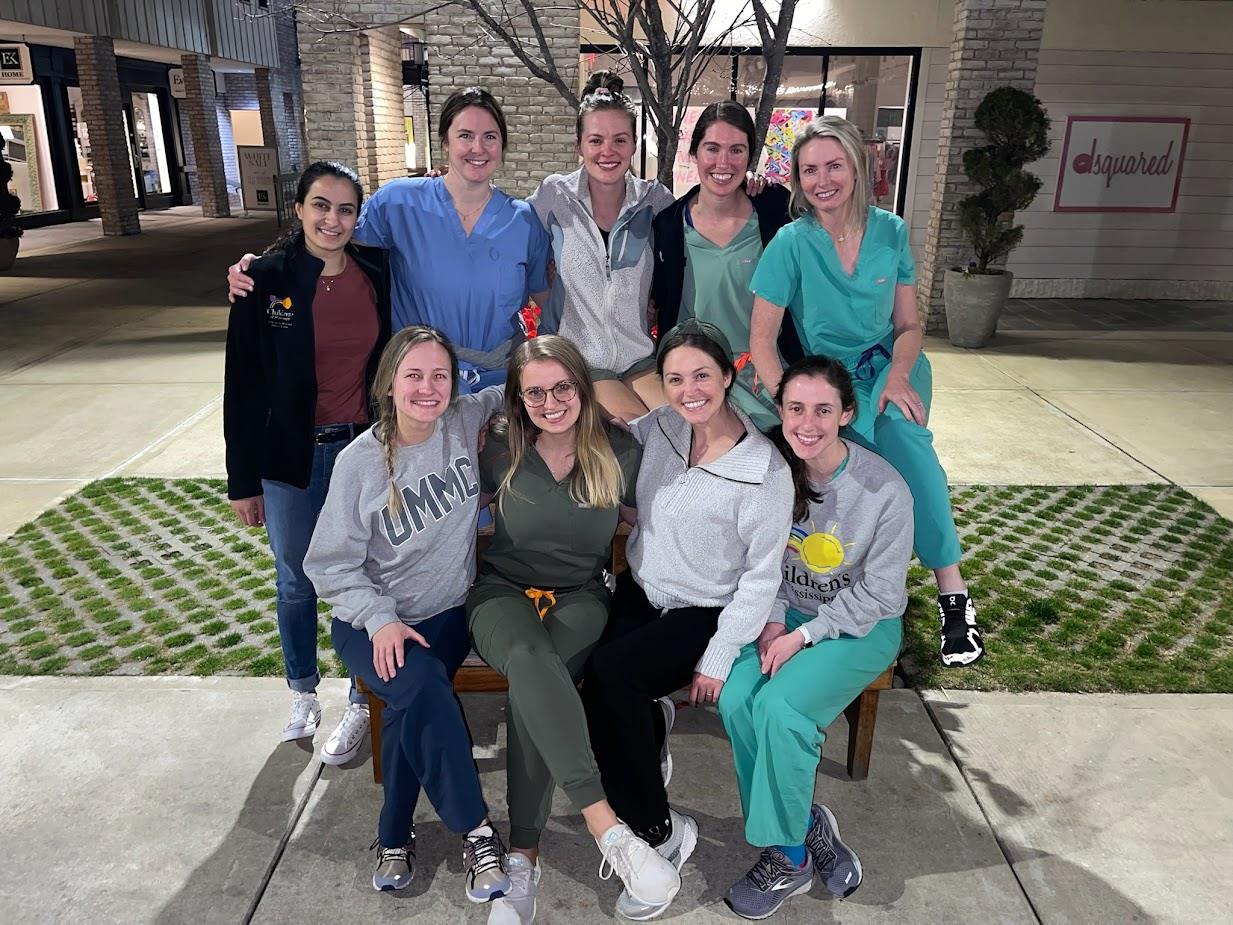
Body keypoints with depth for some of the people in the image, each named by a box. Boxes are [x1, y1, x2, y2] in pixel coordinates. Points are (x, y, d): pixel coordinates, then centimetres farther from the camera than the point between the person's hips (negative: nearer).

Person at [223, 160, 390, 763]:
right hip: (290, 456, 0)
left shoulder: (378, 273, -3)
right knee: (295, 583, 15)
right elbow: (242, 385, -5)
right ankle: (302, 693, 38)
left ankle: (361, 706, 27)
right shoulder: (266, 279, -8)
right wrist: (242, 481, -4)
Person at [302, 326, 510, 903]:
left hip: (447, 614, 2)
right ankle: (475, 830, -15)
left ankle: (394, 837, -1)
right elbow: (331, 564, -7)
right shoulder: (360, 462, -12)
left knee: (413, 706, -26)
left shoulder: (465, 421, -6)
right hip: (372, 621, -2)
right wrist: (380, 619, -20)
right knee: (422, 685, -32)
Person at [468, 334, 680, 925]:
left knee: (533, 684, -34)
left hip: (579, 598, 0)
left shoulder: (620, 455, -2)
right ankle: (608, 830, -41)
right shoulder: (500, 453, -1)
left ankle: (523, 859, -25)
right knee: (530, 660, -37)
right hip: (503, 593, 0)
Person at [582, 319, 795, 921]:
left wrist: (719, 660, -14)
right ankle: (650, 722, 13)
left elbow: (761, 577, -13)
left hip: (702, 614, -4)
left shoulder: (766, 471, -18)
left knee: (607, 674, -27)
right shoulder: (659, 427, -4)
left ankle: (658, 835, -8)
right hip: (639, 592, 4)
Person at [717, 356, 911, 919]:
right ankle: (808, 828, -4)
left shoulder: (885, 490, -19)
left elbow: (879, 591, -12)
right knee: (736, 698, -23)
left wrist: (803, 634, -17)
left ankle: (787, 858, -4)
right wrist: (773, 621, -10)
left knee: (780, 706, -27)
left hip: (861, 624, -3)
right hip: (783, 613, 4)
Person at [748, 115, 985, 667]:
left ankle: (952, 591, -25)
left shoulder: (890, 232, -2)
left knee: (900, 428, -32)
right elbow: (761, 338, -10)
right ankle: (950, 590, -16)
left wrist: (898, 373, -16)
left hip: (891, 366, 2)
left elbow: (909, 325, 4)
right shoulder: (792, 243, -10)